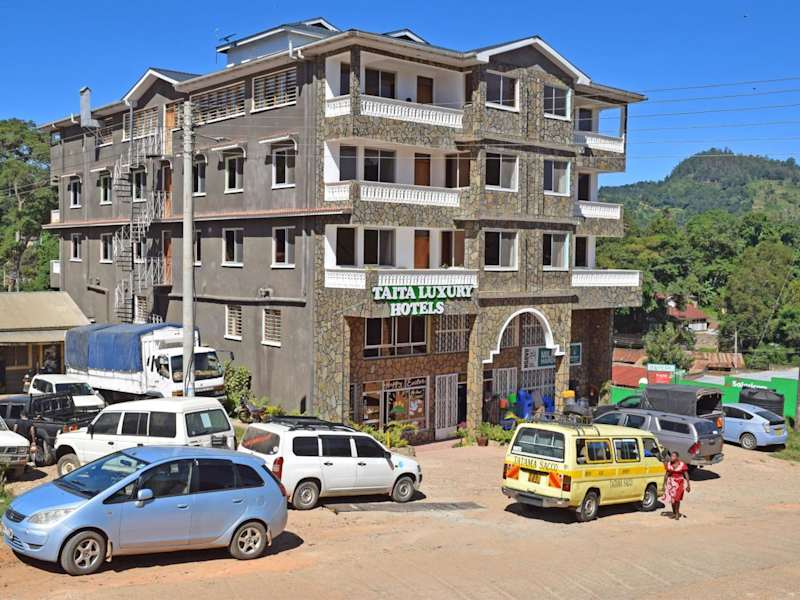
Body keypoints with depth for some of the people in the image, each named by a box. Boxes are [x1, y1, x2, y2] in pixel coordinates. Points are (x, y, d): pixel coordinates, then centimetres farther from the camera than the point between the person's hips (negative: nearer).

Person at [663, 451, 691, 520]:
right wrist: (664, 484, 9)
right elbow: (666, 474, 7)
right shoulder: (669, 464, 1)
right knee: (672, 498, 7)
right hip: (671, 482, 4)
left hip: (679, 483, -4)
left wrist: (688, 485, -10)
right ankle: (674, 513, 21)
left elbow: (686, 475, -8)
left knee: (676, 498, -10)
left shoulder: (682, 464, -10)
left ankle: (677, 513, 5)